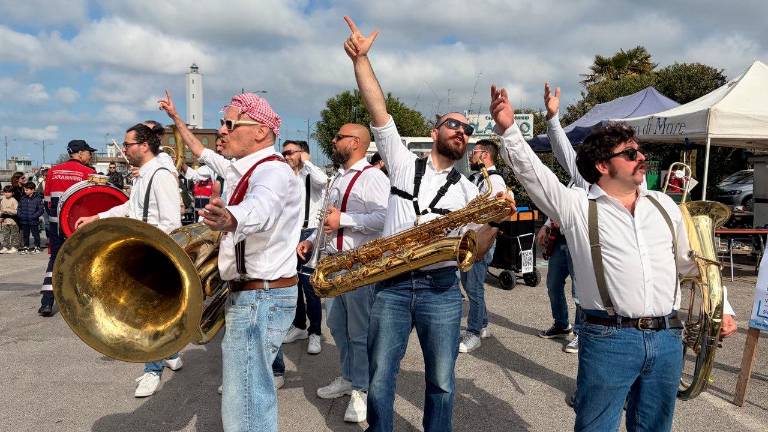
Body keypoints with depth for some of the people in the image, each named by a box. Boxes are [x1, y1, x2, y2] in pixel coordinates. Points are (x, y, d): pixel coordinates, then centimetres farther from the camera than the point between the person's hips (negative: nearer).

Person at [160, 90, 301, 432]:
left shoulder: (272, 170, -20)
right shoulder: (242, 168, 11)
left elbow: (261, 206, -45)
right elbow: (203, 153, 32)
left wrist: (229, 219, -65)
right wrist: (176, 119, 39)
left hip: (261, 297, -11)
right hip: (250, 293, 11)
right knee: (254, 390, 27)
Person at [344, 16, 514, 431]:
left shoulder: (468, 190, 9)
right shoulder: (403, 163, 7)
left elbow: (475, 249, 5)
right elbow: (379, 112, -3)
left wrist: (496, 220, -14)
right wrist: (361, 58, -11)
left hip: (441, 289, 1)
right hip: (392, 286, -1)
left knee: (441, 382, 11)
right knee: (379, 381, 7)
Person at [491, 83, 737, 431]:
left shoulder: (663, 205, 12)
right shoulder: (578, 207, -4)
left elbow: (692, 260, 21)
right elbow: (531, 172, -15)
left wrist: (722, 308, 21)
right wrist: (508, 129, -27)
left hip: (667, 340, 5)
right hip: (608, 339, -5)